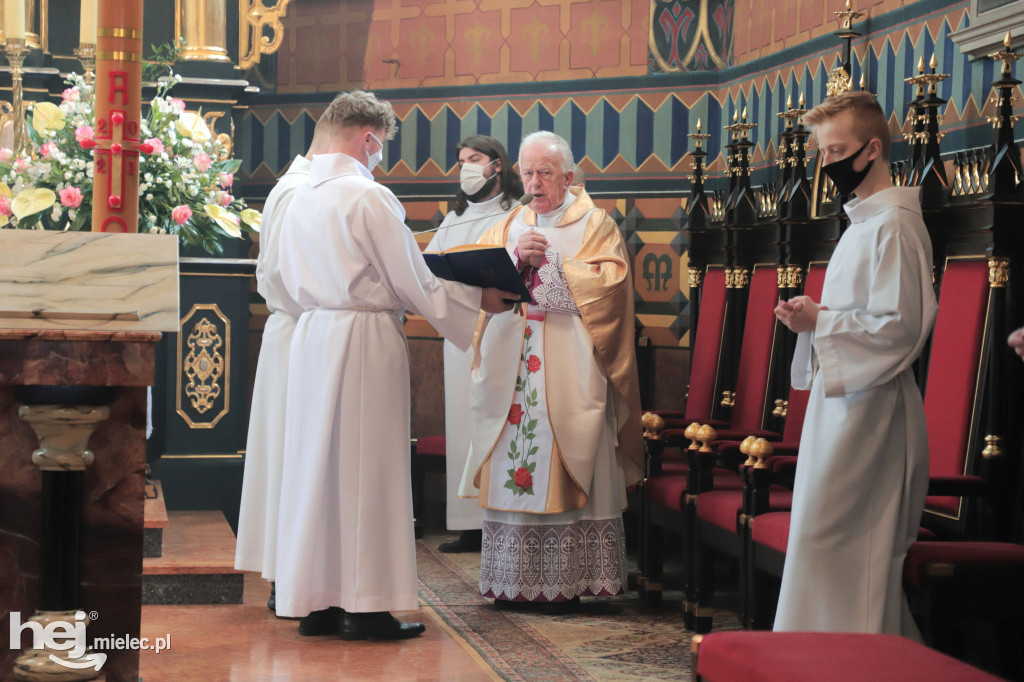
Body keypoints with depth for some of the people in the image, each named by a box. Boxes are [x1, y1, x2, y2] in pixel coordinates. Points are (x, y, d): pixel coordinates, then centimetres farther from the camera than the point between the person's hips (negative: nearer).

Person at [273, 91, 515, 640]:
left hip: (312, 334, 7)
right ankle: (366, 605, 4)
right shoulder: (370, 197, -13)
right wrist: (478, 298, 2)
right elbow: (412, 283, -10)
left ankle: (314, 601, 15)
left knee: (315, 462, 10)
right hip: (365, 338, -7)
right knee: (366, 465, -1)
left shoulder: (301, 197, 10)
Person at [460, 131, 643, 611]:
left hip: (570, 374, -4)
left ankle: (566, 581, -2)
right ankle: (512, 579, 4)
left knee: (564, 473, -6)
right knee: (510, 467, -1)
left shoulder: (594, 224, 6)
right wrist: (517, 257, -12)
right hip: (511, 369, 4)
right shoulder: (508, 227, 18)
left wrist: (547, 264, -10)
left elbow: (608, 283, -9)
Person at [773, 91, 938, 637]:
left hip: (869, 406, -10)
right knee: (866, 549, 12)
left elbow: (899, 326, -21)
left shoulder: (894, 226, -14)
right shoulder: (863, 221, 18)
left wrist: (819, 322, -17)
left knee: (825, 540, -10)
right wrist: (815, 316, 7)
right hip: (845, 396, 10)